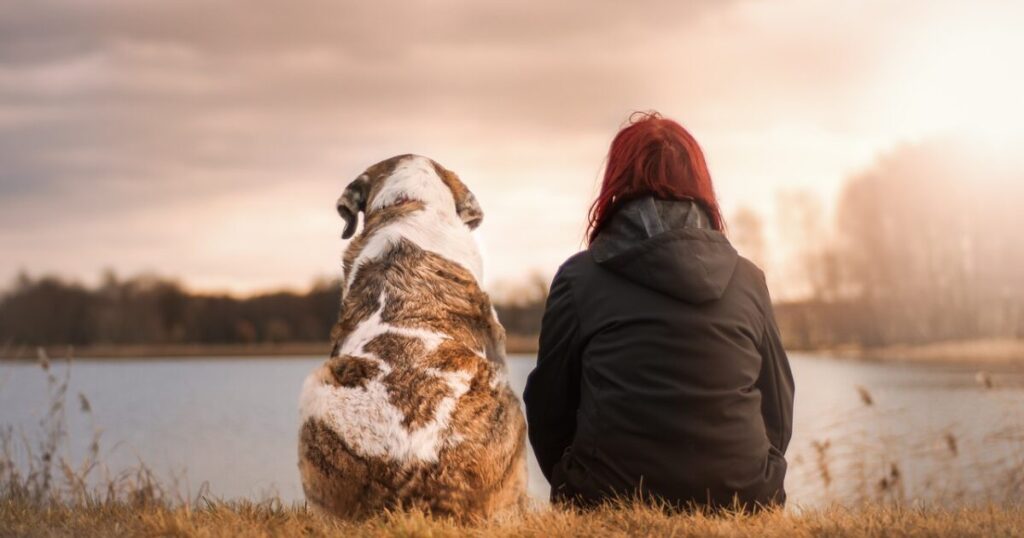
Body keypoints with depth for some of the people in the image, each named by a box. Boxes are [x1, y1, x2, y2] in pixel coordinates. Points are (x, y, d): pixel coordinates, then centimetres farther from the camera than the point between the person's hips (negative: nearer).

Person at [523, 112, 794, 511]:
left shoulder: (579, 278, 0)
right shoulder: (749, 280, 8)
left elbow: (548, 409, 5)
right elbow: (778, 414, 13)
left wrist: (577, 493, 22)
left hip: (611, 506, -2)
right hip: (740, 504, 2)